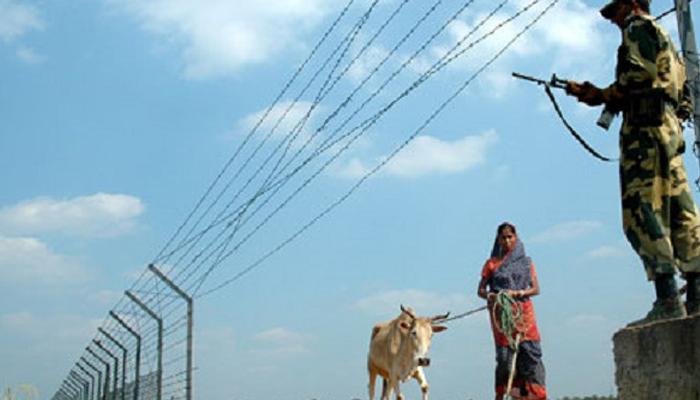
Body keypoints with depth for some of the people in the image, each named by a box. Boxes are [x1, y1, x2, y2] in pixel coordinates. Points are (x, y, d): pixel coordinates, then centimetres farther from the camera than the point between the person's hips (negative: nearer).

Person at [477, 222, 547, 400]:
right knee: (504, 355, -5)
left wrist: (518, 293, -12)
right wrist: (489, 296, -15)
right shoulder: (492, 263, 10)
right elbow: (481, 290, 8)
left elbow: (536, 289, 6)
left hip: (524, 312, 1)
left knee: (531, 352, -9)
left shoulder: (526, 262, 14)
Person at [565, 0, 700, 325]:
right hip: (670, 130, 10)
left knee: (643, 213, -14)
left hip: (646, 130, -10)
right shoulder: (664, 41, 31)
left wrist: (601, 96, -4)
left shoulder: (639, 27, 3)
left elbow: (640, 75, -16)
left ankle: (668, 299, -20)